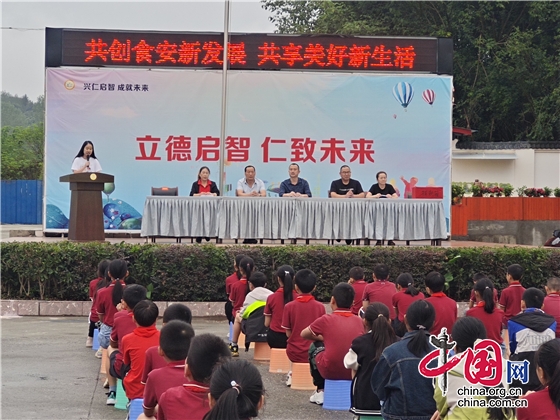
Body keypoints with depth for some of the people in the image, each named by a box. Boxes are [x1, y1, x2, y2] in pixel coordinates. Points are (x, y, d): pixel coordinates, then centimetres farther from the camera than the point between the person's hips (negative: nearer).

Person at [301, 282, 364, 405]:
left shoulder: (326, 320, -5)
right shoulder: (358, 321, 3)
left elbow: (304, 334, 12)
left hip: (330, 372, -3)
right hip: (354, 372, 3)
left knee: (315, 347, 26)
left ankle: (321, 391, 24)